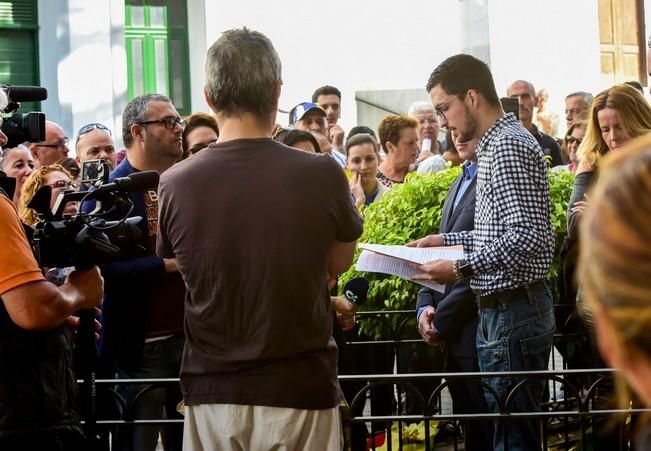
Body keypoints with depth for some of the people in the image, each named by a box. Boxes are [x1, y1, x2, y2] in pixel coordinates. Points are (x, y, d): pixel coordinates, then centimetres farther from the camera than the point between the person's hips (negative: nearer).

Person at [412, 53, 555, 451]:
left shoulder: (509, 147, -16)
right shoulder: (496, 143, 16)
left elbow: (528, 237, -24)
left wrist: (461, 268, -21)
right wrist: (448, 240, 18)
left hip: (514, 311, -11)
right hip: (505, 309, 11)